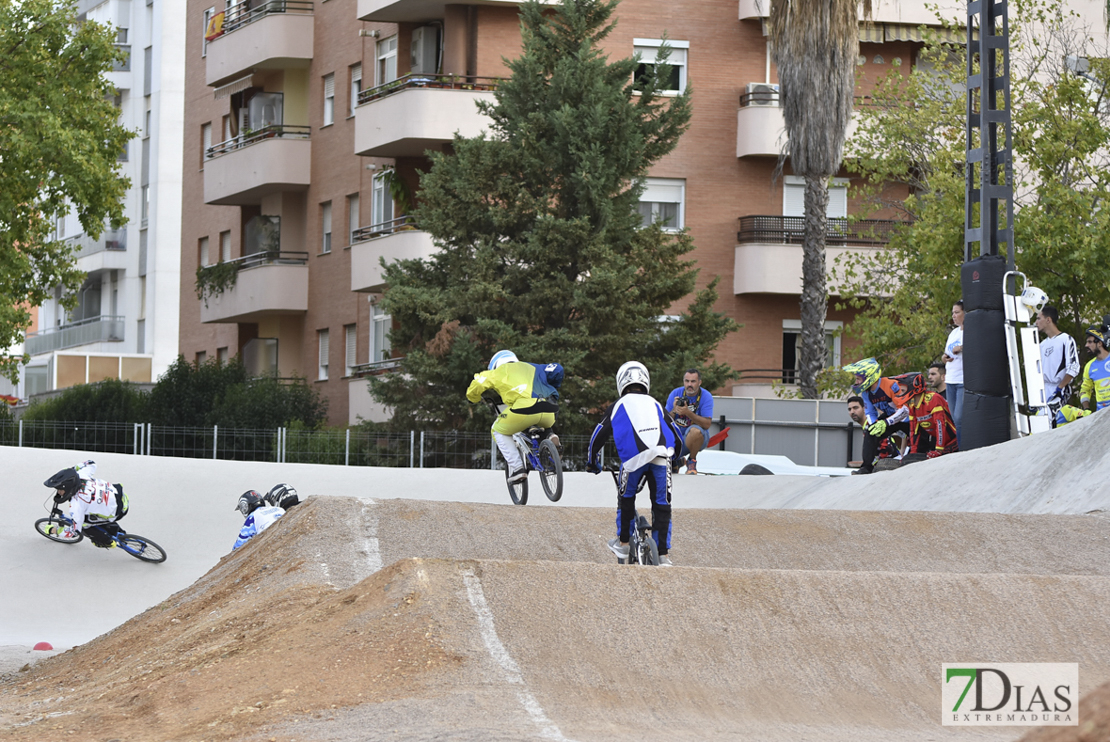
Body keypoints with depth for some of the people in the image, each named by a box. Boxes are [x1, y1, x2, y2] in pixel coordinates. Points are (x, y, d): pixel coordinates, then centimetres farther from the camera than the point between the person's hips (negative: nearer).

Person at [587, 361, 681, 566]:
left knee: (626, 497, 23)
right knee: (661, 505, 11)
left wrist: (592, 462, 36)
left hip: (634, 457, -2)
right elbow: (676, 435, 29)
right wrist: (675, 457, 47)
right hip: (661, 456, 2)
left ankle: (623, 543, 29)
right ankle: (663, 555, 10)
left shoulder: (619, 405, 21)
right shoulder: (655, 405, 28)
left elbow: (599, 436, 21)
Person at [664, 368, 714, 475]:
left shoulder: (706, 397, -11)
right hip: (677, 436, 3)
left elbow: (707, 424, -22)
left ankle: (692, 461, -10)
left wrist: (688, 413, -34)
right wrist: (674, 411, -25)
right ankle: (678, 461, 21)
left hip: (699, 438, -3)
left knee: (695, 430, -39)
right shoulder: (675, 394, -3)